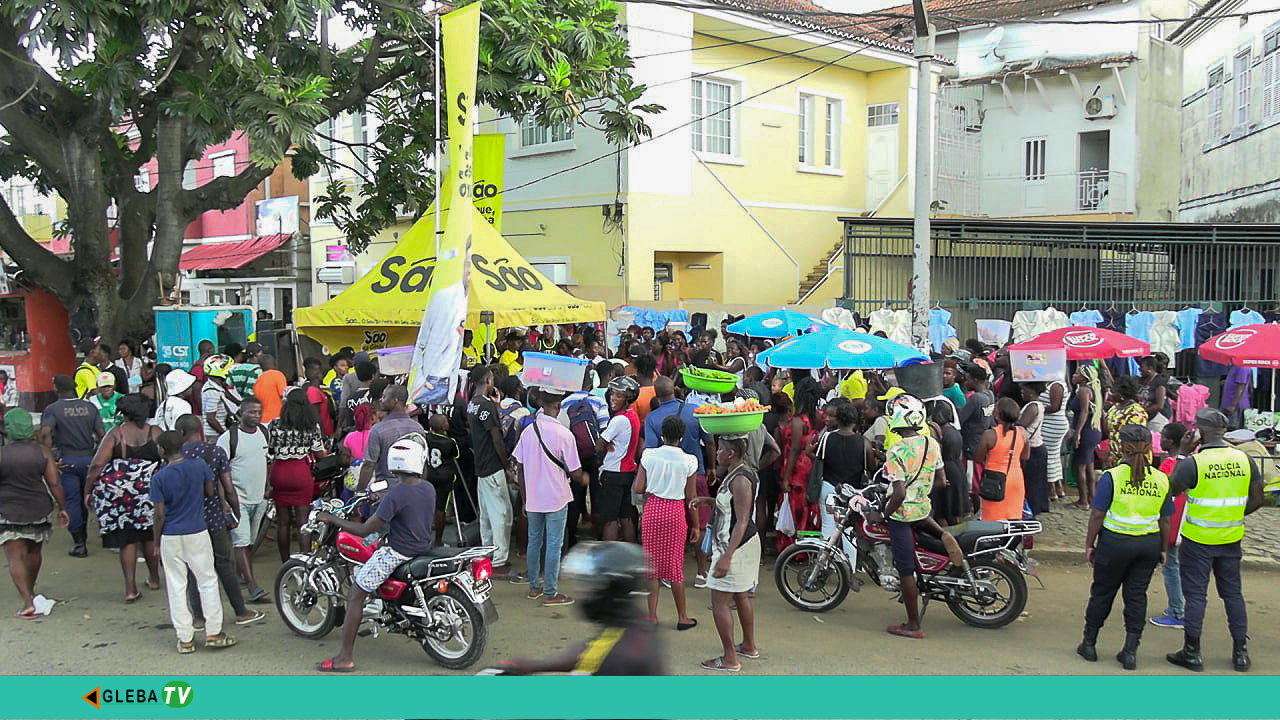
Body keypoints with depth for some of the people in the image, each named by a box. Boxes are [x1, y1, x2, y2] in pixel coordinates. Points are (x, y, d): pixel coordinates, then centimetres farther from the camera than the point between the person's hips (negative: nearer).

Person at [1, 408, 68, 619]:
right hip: (38, 510, 4)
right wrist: (62, 508, 5)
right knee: (34, 552, 22)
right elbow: (54, 483, -4)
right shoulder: (42, 452, -4)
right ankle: (30, 591, 41)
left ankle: (28, 601, -13)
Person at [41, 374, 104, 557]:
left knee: (72, 500, 2)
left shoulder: (52, 409, -7)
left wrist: (51, 457, -16)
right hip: (88, 458, 3)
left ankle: (79, 543, 0)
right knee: (84, 499, 19)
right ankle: (82, 534, 31)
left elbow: (45, 433, -22)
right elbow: (101, 434, 0)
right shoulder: (90, 407, 3)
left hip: (67, 460, -3)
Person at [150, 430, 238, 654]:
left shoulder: (159, 478, -10)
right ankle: (213, 633, 8)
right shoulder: (199, 465, -7)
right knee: (208, 581, 9)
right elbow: (210, 492, 6)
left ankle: (185, 639, 9)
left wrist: (157, 541, 2)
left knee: (176, 587, 7)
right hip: (197, 534, 1)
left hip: (170, 537, -1)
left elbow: (160, 514, -9)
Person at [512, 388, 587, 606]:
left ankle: (534, 587, 25)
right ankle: (550, 593, 6)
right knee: (554, 545, 2)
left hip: (533, 498, 5)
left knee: (534, 541, 16)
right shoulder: (564, 434, -16)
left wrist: (525, 499, 14)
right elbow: (575, 472, -12)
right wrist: (583, 479, 12)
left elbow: (520, 469, 4)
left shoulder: (528, 432, -1)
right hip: (556, 498, -5)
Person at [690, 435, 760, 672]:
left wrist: (726, 557, -28)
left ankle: (730, 659, 1)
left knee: (719, 602, -4)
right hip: (744, 545, 10)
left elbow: (742, 521, -26)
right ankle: (749, 646, 36)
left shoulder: (740, 480, -23)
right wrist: (708, 500, 9)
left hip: (735, 546, -10)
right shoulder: (736, 474, 8)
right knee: (741, 597, 22)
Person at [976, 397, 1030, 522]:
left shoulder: (990, 435, -18)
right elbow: (1025, 456, 9)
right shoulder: (1022, 433, -5)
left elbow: (978, 458, -7)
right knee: (1014, 519, 14)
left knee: (993, 521, 3)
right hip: (1016, 479, 4)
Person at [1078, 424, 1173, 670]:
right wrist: (1163, 548, 15)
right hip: (1149, 543, 3)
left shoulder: (1112, 477, -13)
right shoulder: (1161, 479, -2)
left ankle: (1089, 644, 23)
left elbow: (1097, 515, -11)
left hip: (1115, 541, -3)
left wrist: (1089, 544, 0)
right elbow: (1165, 520, 3)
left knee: (1102, 593, 11)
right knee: (1136, 595, 10)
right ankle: (1130, 651, 9)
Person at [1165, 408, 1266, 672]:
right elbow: (1258, 499, 1)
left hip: (1198, 539, -4)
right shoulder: (1244, 459, -3)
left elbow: (1172, 489, -2)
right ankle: (1241, 652, 21)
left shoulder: (1193, 462, -17)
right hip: (1231, 539, 4)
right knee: (1233, 593, 15)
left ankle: (1192, 653, 11)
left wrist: (1183, 454, 1)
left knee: (1195, 594, 5)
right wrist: (1234, 516, 13)